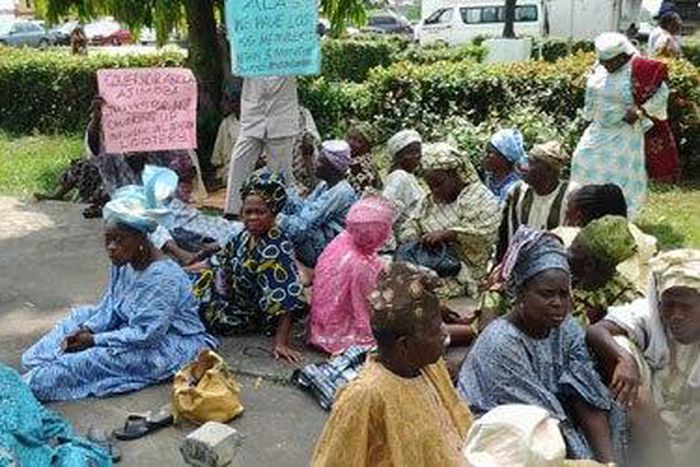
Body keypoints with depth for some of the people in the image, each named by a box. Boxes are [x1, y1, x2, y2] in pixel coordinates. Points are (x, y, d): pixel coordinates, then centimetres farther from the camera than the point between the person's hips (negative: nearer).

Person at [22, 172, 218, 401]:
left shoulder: (162, 277, -28)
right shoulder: (123, 264, 0)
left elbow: (147, 334, -28)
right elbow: (109, 307, 7)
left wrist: (95, 340, -23)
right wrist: (86, 330, -13)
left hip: (168, 345, -10)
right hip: (134, 330, 10)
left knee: (93, 359, -24)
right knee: (80, 317, 7)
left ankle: (29, 387, -17)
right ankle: (37, 364, -4)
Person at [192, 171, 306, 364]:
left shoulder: (277, 248, -29)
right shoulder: (246, 235, -5)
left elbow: (287, 301, -32)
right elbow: (222, 261, 13)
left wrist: (281, 342, -35)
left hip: (247, 317, -7)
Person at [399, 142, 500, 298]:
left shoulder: (480, 198, -2)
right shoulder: (430, 200, 20)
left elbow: (487, 231, -17)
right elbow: (410, 226, 14)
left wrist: (446, 234, -23)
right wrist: (416, 240, -9)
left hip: (461, 273, -6)